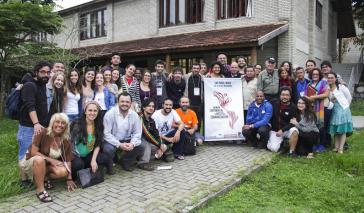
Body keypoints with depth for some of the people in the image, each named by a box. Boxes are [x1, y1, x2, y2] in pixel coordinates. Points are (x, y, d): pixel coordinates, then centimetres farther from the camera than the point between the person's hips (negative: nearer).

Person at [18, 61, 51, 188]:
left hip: (41, 126, 8)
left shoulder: (42, 85, 12)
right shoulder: (29, 85, -13)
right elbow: (30, 106, -24)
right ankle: (24, 180, 10)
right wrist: (36, 123, -35)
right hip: (29, 127, -8)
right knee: (26, 154, 0)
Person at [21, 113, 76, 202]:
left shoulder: (66, 141, -8)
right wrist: (50, 160, -25)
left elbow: (67, 161, -4)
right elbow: (33, 152, -20)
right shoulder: (43, 133, -20)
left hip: (47, 166, 4)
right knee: (40, 159, -39)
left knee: (63, 171, -27)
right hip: (31, 163, -3)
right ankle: (40, 190, -26)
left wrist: (69, 179, -5)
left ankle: (44, 178, 4)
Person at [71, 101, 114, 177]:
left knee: (105, 159, -22)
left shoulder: (99, 126, -1)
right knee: (78, 164, -34)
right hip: (76, 156, -3)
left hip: (88, 156, 3)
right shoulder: (77, 124, -14)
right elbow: (71, 143, -14)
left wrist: (93, 160, -13)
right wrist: (77, 157, -19)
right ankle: (72, 176, 0)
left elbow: (97, 145, -2)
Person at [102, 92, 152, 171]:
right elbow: (106, 134, -18)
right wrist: (119, 145, -28)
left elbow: (137, 133, -2)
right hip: (112, 141, -4)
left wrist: (132, 144, -22)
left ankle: (126, 162, 11)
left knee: (140, 147, -15)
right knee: (108, 149, -33)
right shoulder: (110, 114, -16)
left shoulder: (134, 115, -5)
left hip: (127, 141, 4)